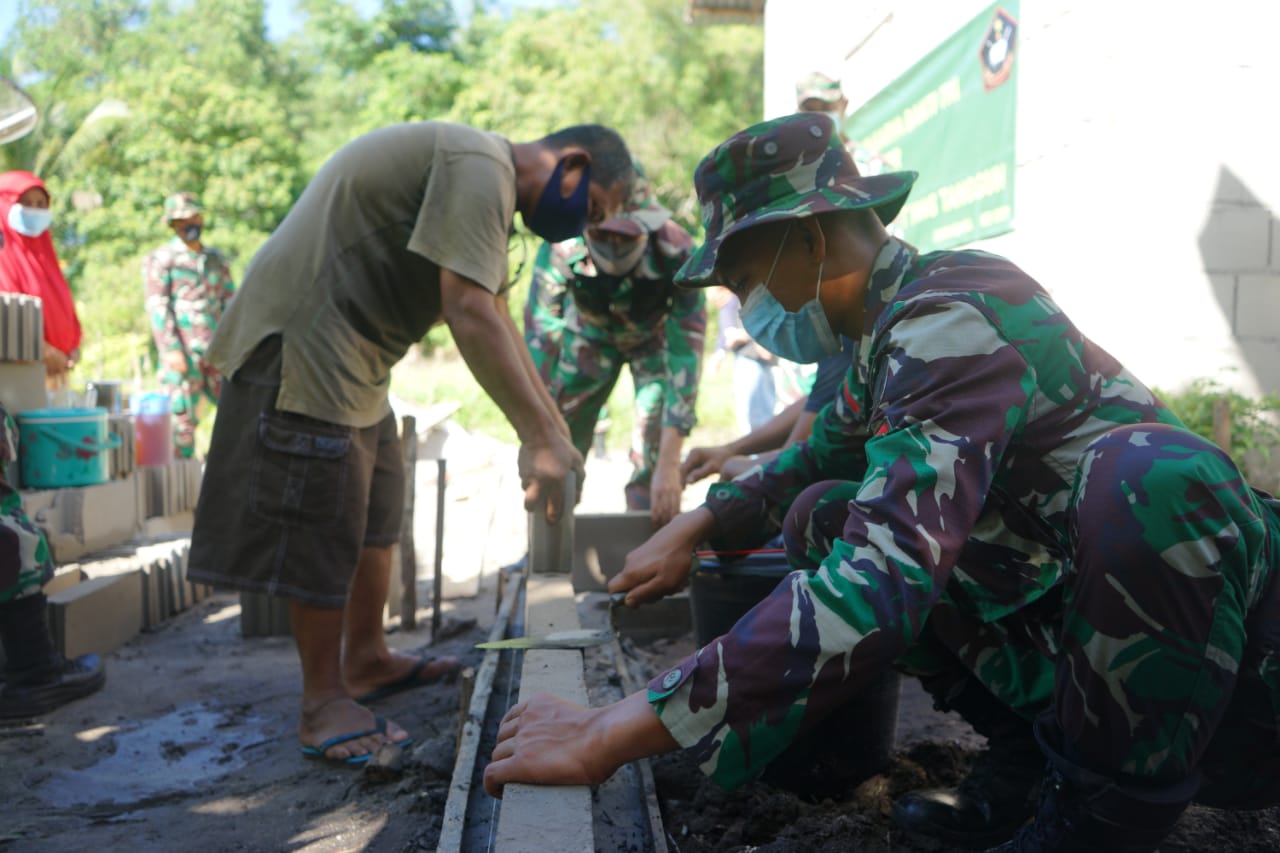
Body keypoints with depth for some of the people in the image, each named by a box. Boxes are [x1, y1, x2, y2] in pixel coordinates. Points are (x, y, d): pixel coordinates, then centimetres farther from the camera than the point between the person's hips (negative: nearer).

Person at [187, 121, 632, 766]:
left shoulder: (484, 182, 17)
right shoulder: (479, 167, -18)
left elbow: (494, 319, 20)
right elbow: (469, 314, -28)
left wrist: (552, 427, 19)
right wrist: (538, 437, -28)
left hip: (351, 360, 11)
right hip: (303, 343, -11)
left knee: (376, 511, 15)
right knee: (322, 527, -7)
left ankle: (366, 661, 28)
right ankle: (323, 702, 4)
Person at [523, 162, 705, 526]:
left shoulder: (677, 254, -39)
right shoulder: (559, 250, -35)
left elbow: (685, 355, -38)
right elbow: (539, 340, -31)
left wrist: (670, 463, -43)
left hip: (656, 335, -1)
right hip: (590, 330, 2)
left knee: (652, 455, -14)